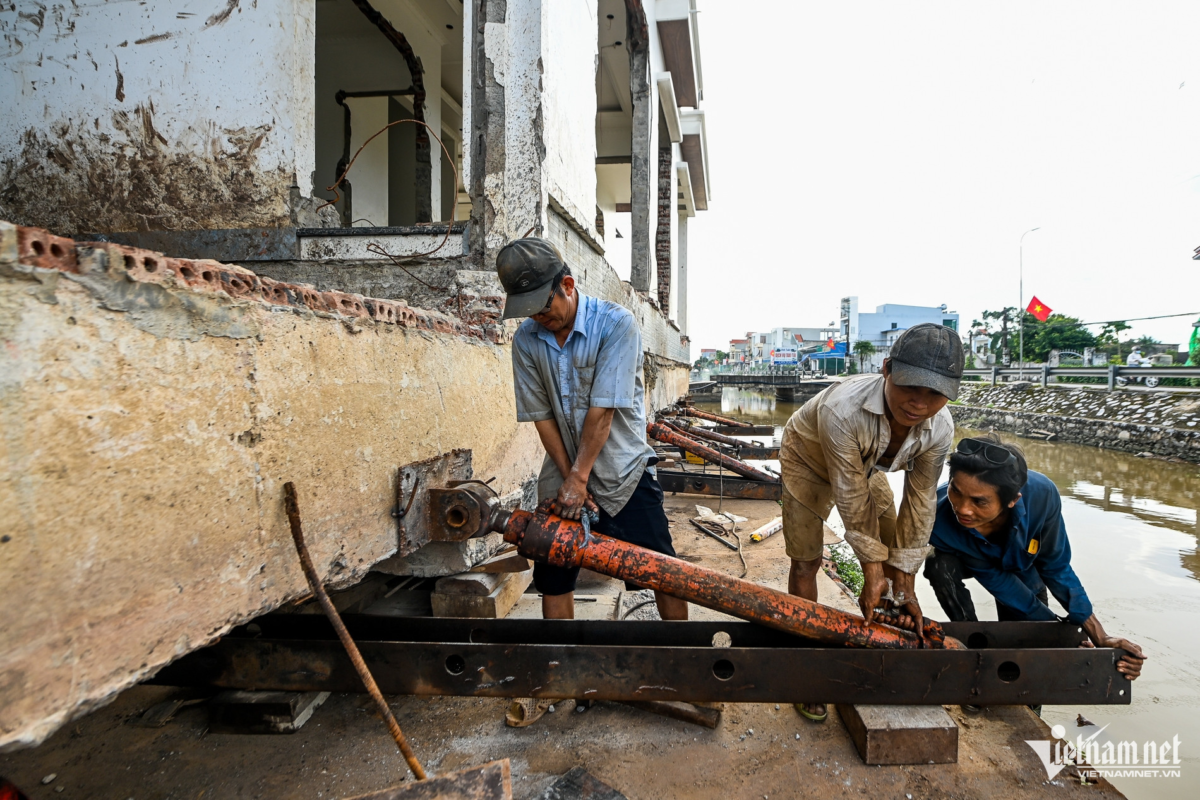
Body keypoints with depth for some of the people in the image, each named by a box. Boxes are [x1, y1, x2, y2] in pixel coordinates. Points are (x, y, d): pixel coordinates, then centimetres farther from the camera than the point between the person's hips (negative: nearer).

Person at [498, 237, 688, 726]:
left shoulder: (616, 324, -17)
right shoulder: (527, 340, -5)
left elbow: (603, 410, -20)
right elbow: (541, 416, -3)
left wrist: (579, 478, -19)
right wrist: (568, 478, -8)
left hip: (623, 470, -3)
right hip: (564, 474, 4)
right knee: (553, 577, 9)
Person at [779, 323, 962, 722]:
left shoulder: (940, 428, -28)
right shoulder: (841, 409, -45)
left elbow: (920, 501, -18)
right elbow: (851, 495, -35)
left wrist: (904, 581, -15)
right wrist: (872, 570, -26)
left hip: (866, 464, 5)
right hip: (808, 460, -5)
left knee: (894, 553, 8)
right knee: (806, 560, -6)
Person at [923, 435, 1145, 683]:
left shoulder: (1040, 495, -39)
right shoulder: (940, 519, -42)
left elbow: (1056, 567, -22)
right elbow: (995, 580, -29)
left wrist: (1100, 638, -25)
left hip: (1020, 564, 2)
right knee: (940, 565, -34)